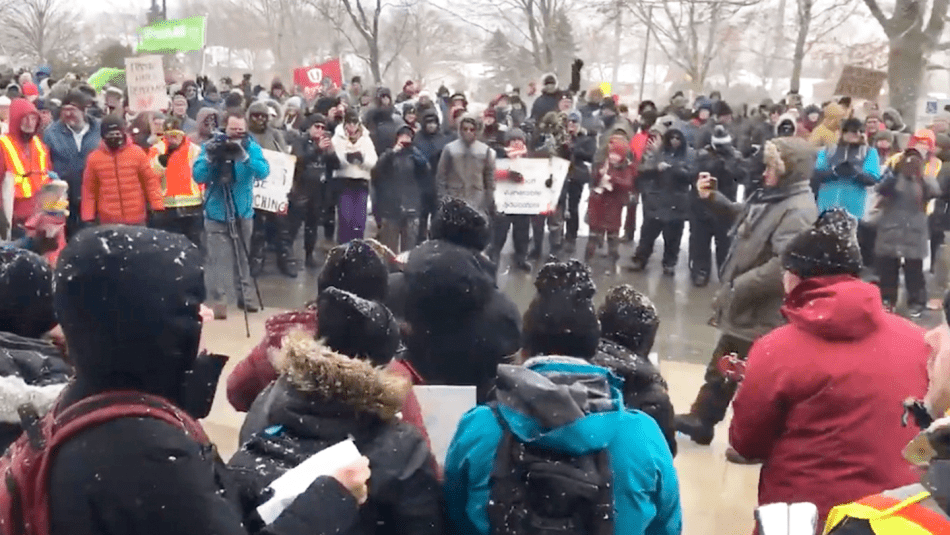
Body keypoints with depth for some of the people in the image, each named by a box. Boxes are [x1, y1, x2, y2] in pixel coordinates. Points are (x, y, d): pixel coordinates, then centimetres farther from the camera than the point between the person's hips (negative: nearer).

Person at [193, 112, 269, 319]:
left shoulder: (251, 147, -2)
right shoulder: (210, 146, -3)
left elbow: (263, 171, -17)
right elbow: (197, 176, -10)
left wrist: (245, 156, -33)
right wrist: (210, 158, -27)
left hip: (243, 211, 2)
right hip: (216, 212, -2)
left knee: (242, 257, 14)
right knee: (218, 259, -9)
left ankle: (245, 295, 26)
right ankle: (218, 301, -6)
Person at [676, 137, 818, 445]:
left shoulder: (797, 211, -25)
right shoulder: (770, 196, 6)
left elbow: (784, 265, -37)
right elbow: (744, 216, 26)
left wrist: (738, 288, -29)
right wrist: (713, 198, 13)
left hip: (762, 312, -10)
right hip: (745, 306, 10)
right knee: (721, 367, 23)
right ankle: (701, 421, 40)